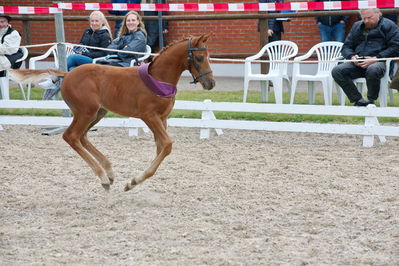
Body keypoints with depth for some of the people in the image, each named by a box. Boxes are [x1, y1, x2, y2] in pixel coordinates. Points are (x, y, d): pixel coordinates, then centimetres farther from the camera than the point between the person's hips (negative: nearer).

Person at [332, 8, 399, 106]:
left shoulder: (388, 26, 7)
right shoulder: (357, 26, 24)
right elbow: (346, 47, 22)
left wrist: (376, 58, -15)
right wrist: (351, 56, -3)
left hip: (379, 62, -5)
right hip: (357, 63, 5)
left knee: (372, 70, -41)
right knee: (337, 71, -21)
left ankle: (371, 101, -17)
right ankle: (359, 100, -19)